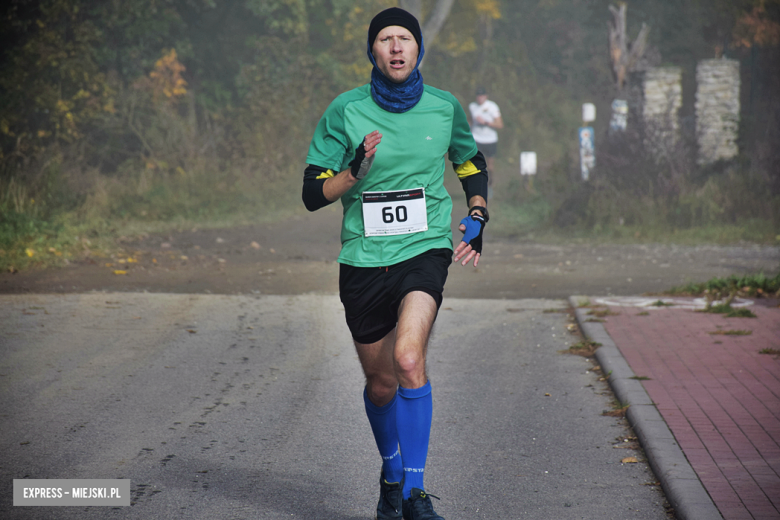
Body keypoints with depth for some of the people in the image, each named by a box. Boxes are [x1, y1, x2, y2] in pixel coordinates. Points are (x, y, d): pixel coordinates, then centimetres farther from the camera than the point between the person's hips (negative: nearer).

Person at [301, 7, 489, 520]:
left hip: (425, 250, -1)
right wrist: (356, 169, -18)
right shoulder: (345, 111, -2)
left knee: (408, 357, -24)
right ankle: (392, 473, 38)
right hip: (363, 261, 1)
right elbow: (313, 194, -1)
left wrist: (477, 216, 8)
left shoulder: (445, 108, 3)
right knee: (380, 384, 9)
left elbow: (472, 164, 23)